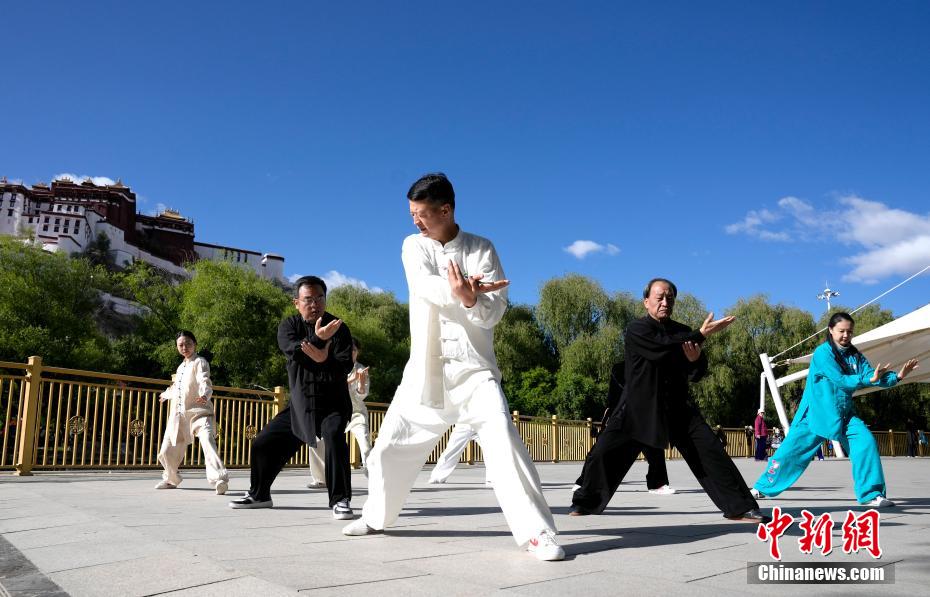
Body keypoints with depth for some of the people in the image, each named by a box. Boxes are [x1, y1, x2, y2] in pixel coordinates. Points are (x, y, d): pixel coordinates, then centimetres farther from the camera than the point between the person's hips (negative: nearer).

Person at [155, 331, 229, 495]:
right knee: (167, 451, 12)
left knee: (208, 442, -29)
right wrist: (166, 394, 58)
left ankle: (220, 480, -37)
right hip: (178, 414, 8)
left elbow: (205, 382, -23)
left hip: (199, 412, -7)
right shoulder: (181, 367, 19)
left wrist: (205, 395, -45)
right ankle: (171, 479, 39)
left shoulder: (200, 362, -4)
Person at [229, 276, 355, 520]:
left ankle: (340, 500, -26)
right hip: (300, 403, 4)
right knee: (263, 444, 9)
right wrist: (318, 339, -40)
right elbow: (293, 350, -23)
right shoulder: (289, 326, -1)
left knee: (334, 436, -33)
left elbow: (344, 368, -18)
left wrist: (324, 359, -37)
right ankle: (259, 495, 33)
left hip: (332, 402, -4)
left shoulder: (338, 328, -9)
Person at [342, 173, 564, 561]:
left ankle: (538, 532, -17)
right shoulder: (414, 245, 6)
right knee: (391, 447, 11)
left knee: (502, 438, -23)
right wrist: (466, 290, -28)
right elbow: (425, 285, -15)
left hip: (472, 365, -3)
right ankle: (377, 517, 36)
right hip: (426, 367, 3)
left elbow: (494, 312, -10)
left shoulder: (481, 249, 0)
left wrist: (469, 299, -30)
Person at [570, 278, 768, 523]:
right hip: (640, 407, -3)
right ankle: (586, 503, 14)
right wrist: (702, 335, -23)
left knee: (711, 452, -6)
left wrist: (696, 359, -18)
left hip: (677, 407, 4)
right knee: (604, 452, -6)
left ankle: (740, 507, 3)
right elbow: (663, 351, -28)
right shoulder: (636, 330, -9)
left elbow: (696, 375, 6)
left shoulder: (682, 332, 6)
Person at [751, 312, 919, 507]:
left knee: (866, 443, -14)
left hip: (844, 415, 5)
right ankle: (762, 488, 16)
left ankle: (871, 494, -4)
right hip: (816, 413, -5)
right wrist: (870, 379, -29)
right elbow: (840, 380, -23)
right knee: (791, 451, -1)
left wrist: (897, 376, -20)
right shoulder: (823, 352, -14)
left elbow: (872, 376, -5)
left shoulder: (855, 356, 5)